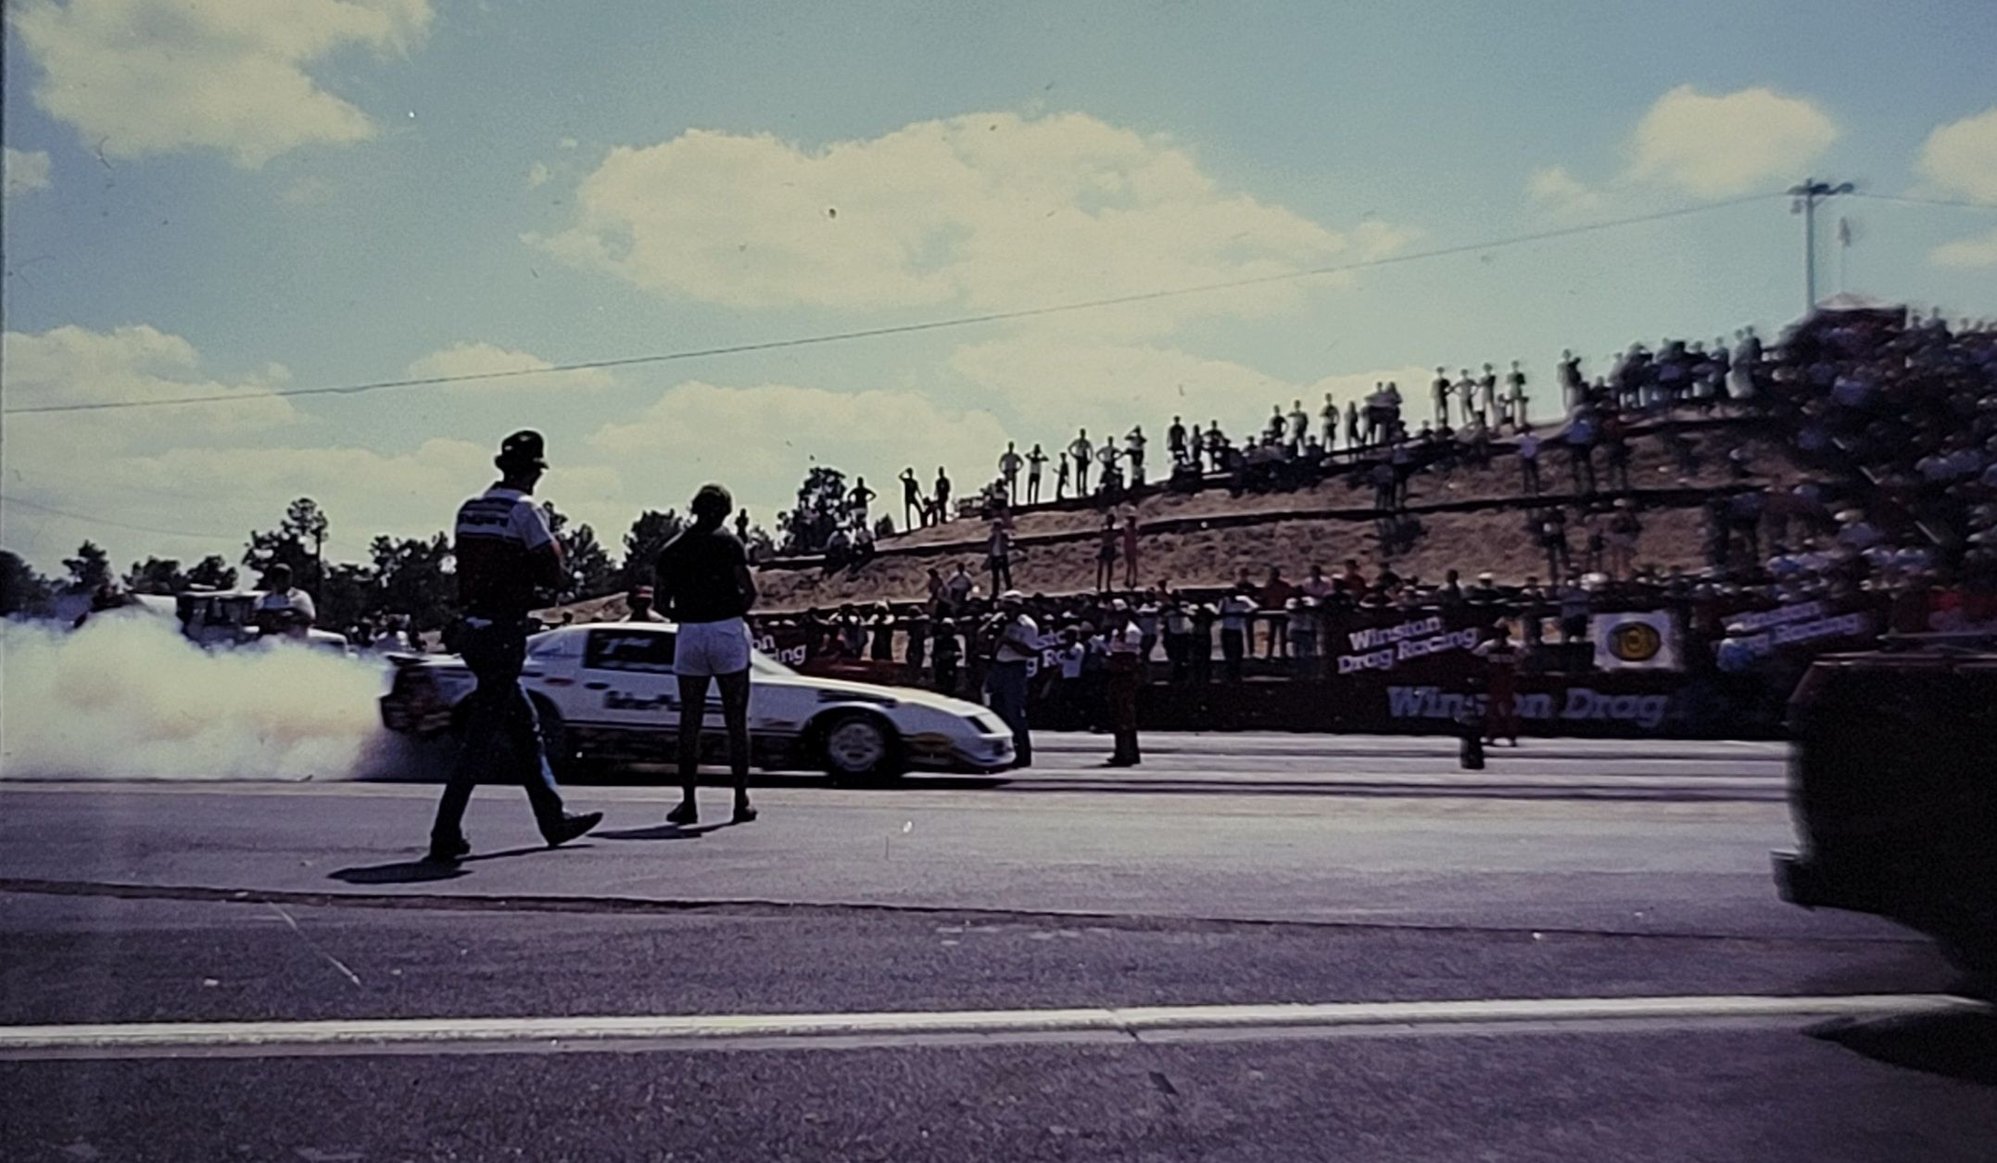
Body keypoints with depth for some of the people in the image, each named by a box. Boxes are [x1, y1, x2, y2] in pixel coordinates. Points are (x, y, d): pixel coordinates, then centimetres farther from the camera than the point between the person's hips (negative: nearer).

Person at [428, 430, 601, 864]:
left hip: (470, 627, 8)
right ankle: (445, 836, -1)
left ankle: (554, 820, 25)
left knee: (525, 728, 16)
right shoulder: (525, 511, -11)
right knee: (481, 738, -3)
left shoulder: (469, 509, 10)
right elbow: (556, 576, -10)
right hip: (504, 632, -8)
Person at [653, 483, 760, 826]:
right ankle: (741, 801, 5)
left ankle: (688, 801, 7)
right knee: (736, 721, 3)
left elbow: (663, 601, 8)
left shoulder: (671, 550, 9)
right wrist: (735, 614, 8)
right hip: (728, 631, -3)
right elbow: (750, 591, -9)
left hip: (689, 635, 3)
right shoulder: (727, 542, -3)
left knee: (689, 722, 8)